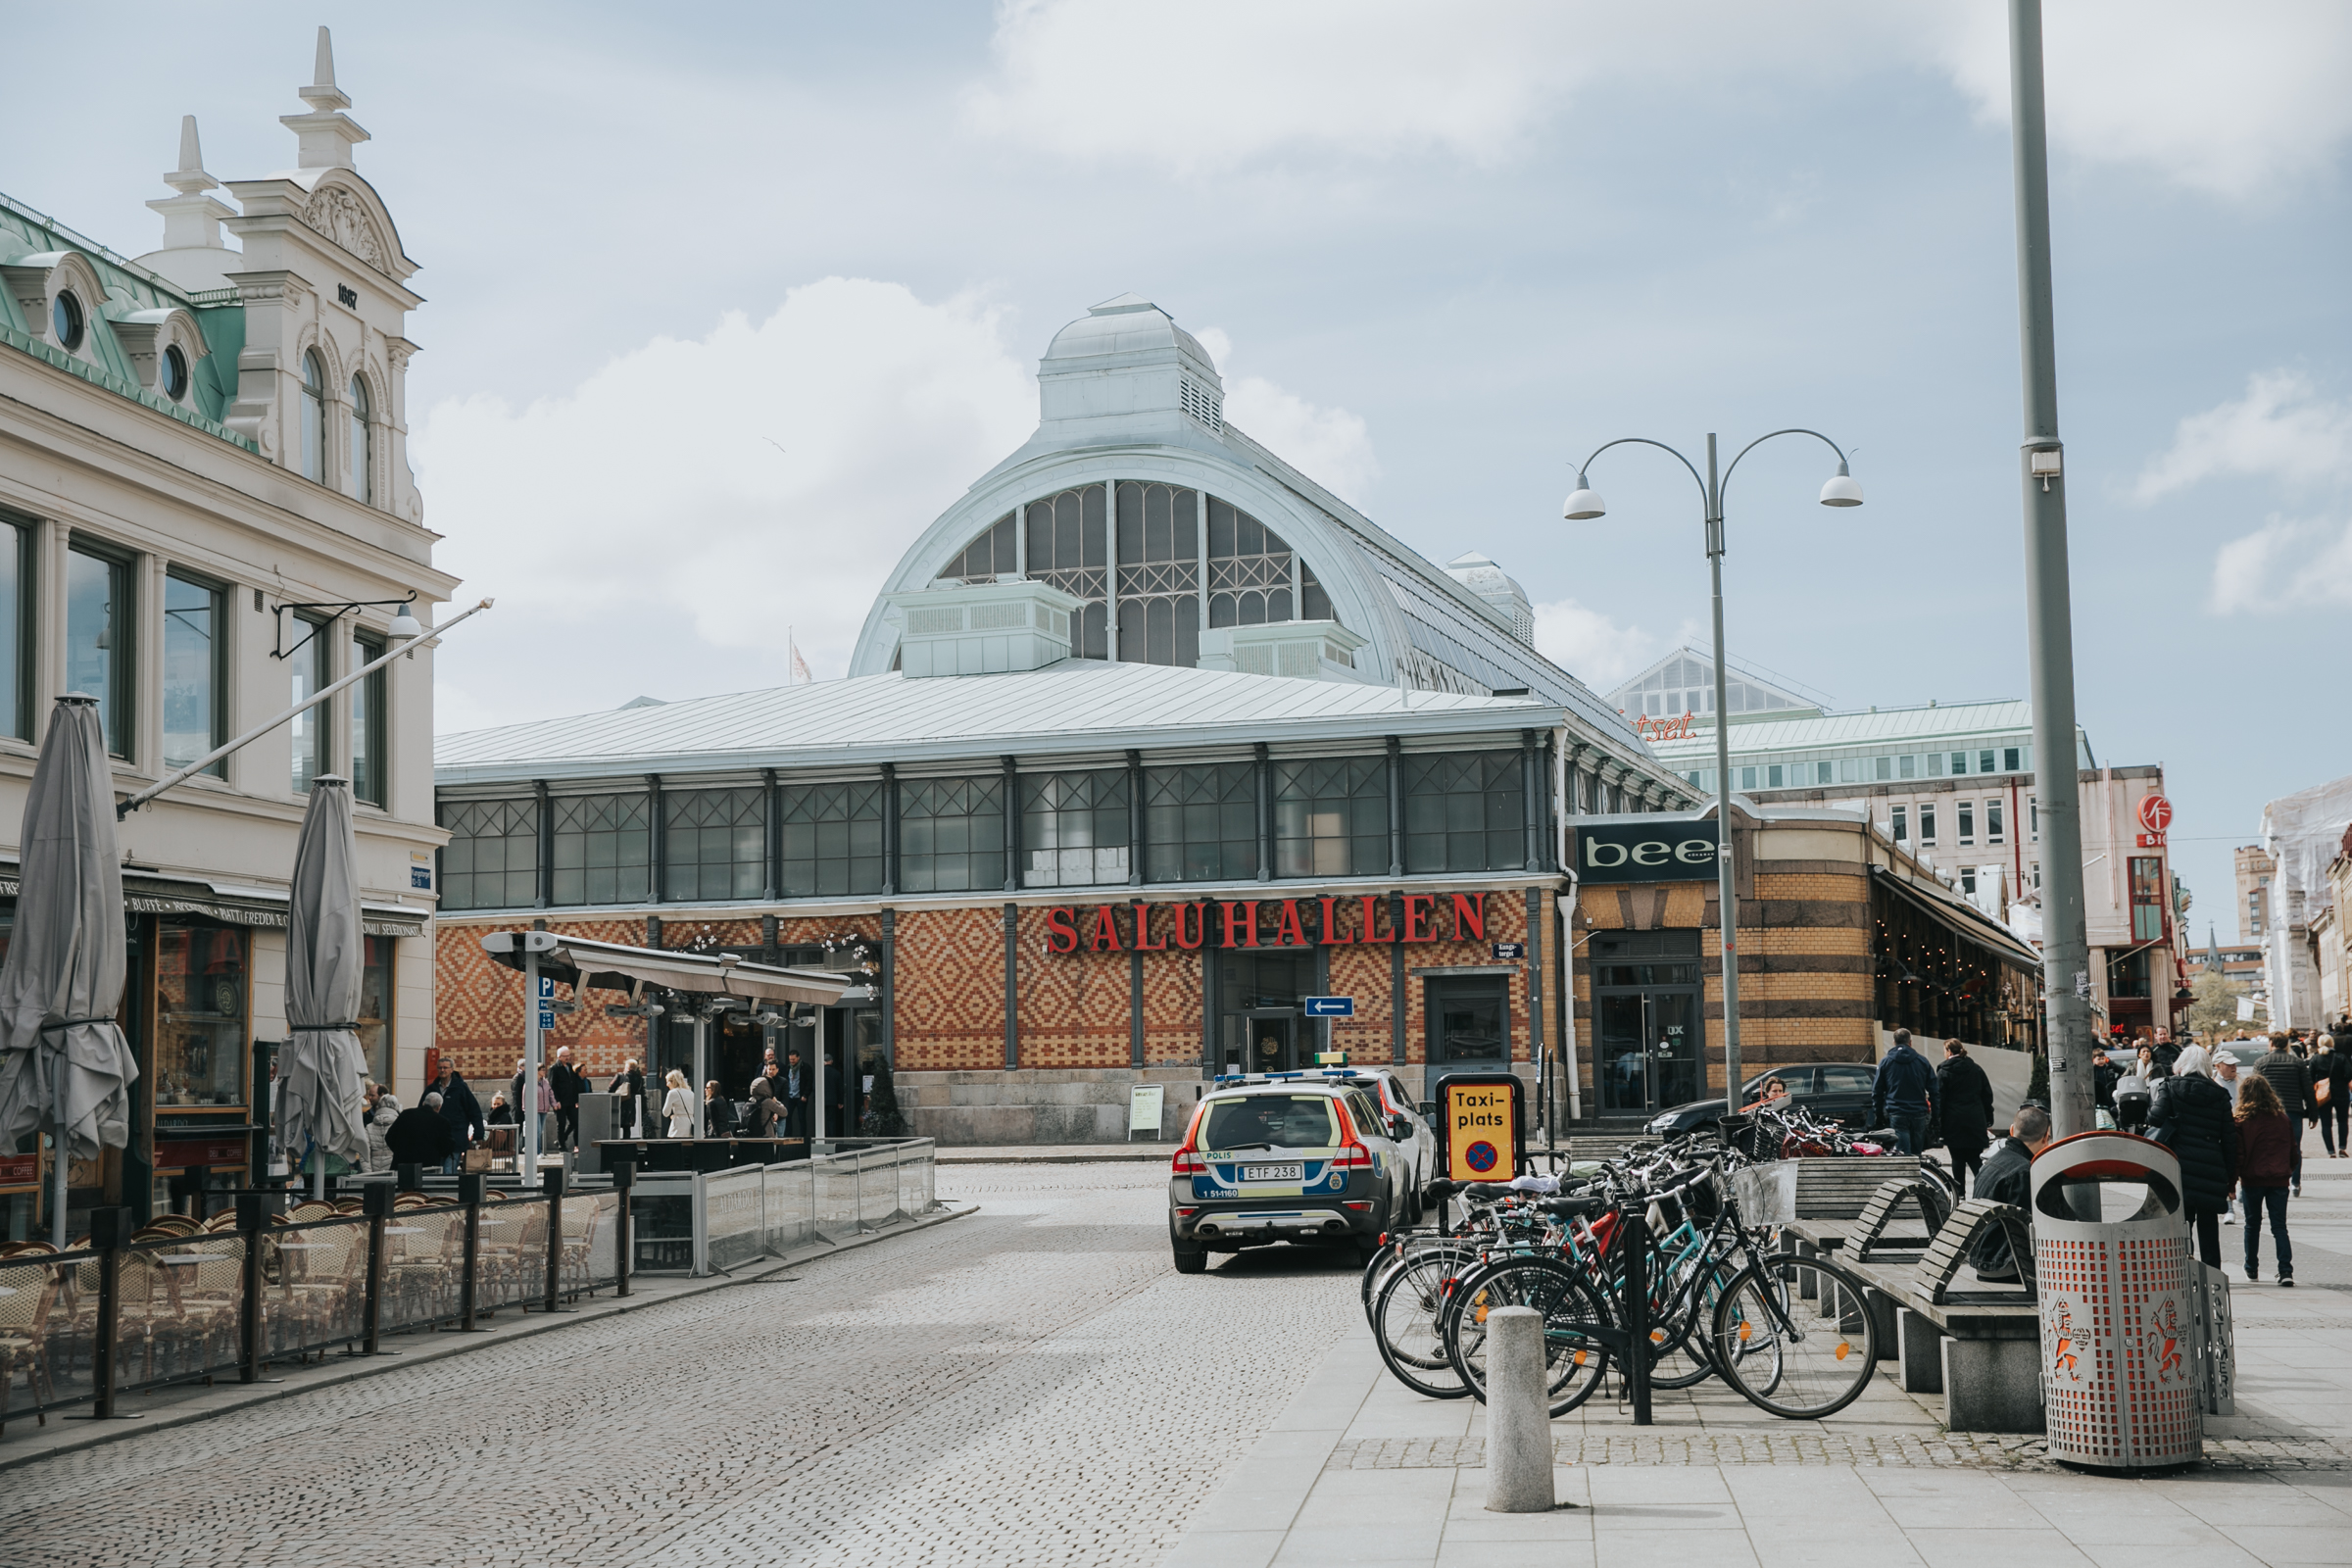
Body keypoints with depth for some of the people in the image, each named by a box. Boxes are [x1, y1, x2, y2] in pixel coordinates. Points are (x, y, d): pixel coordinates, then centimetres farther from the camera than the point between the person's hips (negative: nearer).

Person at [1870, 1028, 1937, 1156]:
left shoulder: (1885, 1062, 4)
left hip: (1896, 1115, -2)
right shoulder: (1922, 1061, 7)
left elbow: (1877, 1091, 6)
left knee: (1903, 1154, -7)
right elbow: (1934, 1091, 6)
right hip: (1919, 1115, 2)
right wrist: (1935, 1115, 8)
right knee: (1917, 1153, 10)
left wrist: (1878, 1115, 11)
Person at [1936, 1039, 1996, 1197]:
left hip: (1954, 1123, -3)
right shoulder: (1976, 1069, 9)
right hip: (1976, 1122, 3)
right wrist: (1988, 1120, 16)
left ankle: (1959, 1193, 6)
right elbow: (1987, 1095, 11)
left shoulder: (1944, 1072, -4)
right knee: (1975, 1158, 5)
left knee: (1958, 1159, 5)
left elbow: (1939, 1100, -7)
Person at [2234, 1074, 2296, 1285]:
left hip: (2252, 1180, -2)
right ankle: (2286, 1270, -11)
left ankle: (2252, 1270, 21)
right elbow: (2293, 1150, 9)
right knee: (2279, 1226, 3)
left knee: (2252, 1225, 14)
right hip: (2278, 1179, 2)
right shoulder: (2283, 1119, 2)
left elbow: (2237, 1154, -8)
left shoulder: (2241, 1121, -8)